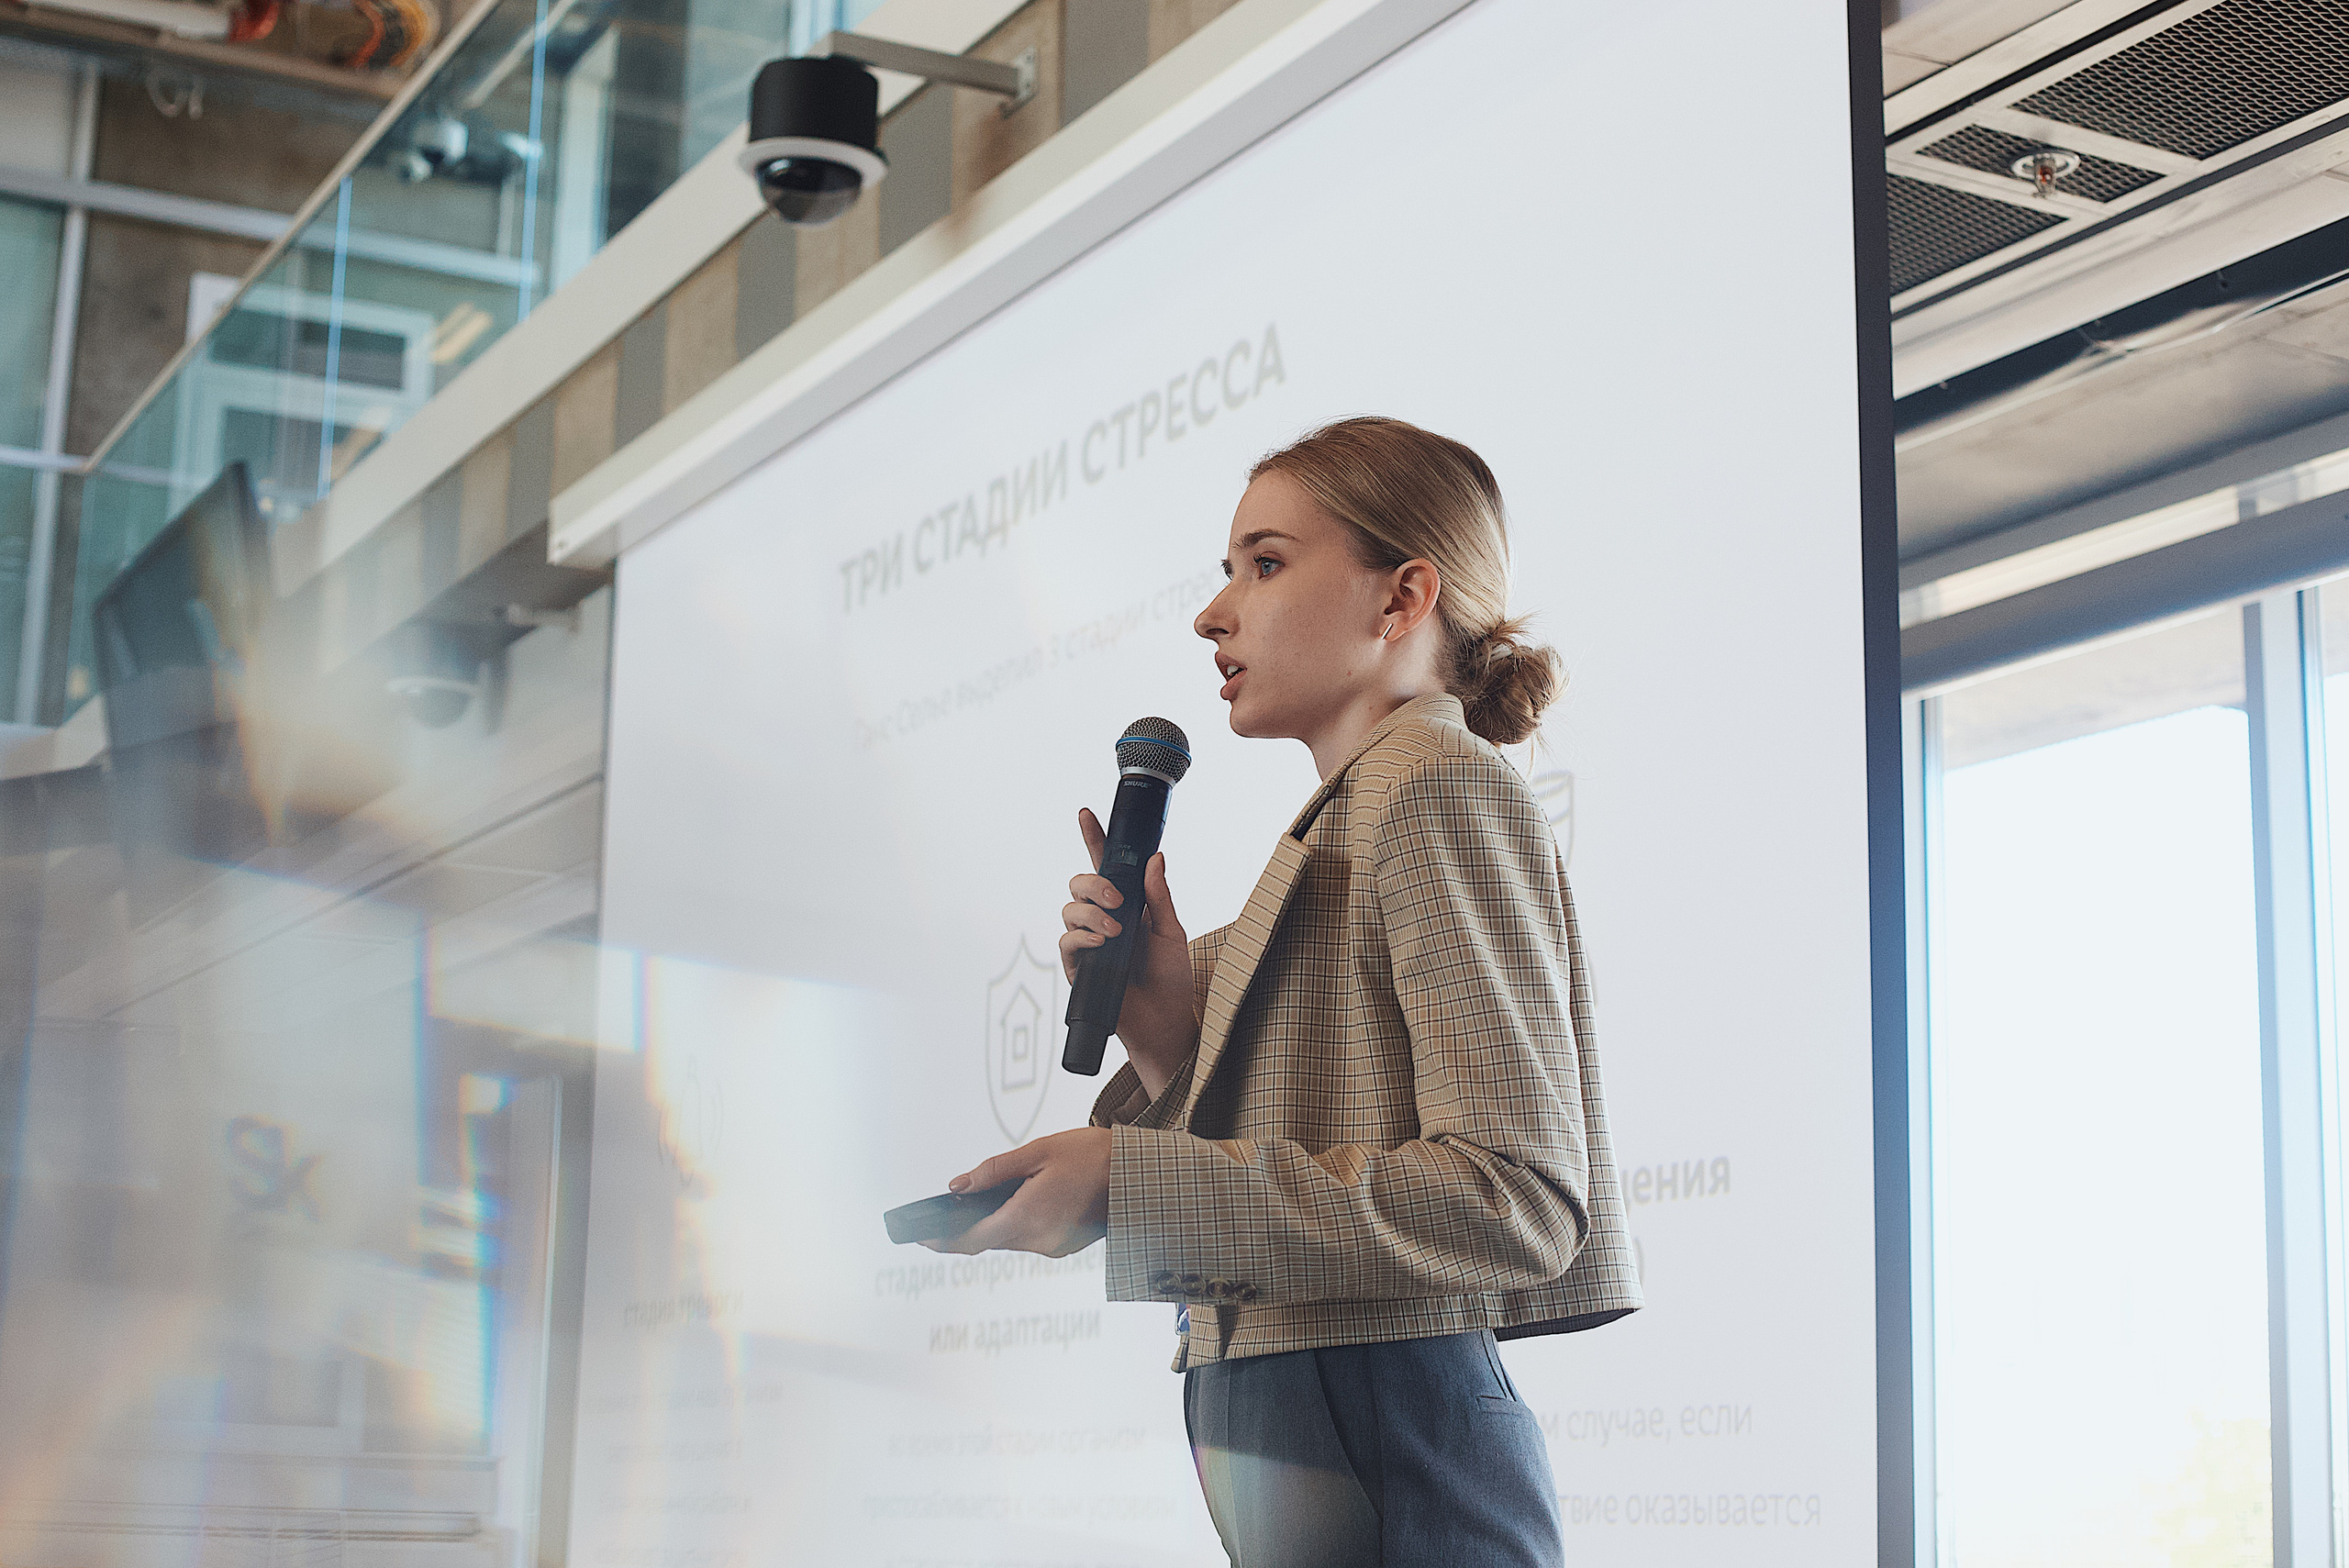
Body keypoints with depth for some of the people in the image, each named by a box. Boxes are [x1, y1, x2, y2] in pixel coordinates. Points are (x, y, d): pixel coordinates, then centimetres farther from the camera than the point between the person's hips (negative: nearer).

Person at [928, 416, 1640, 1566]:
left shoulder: (1441, 787, -8)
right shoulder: (1344, 827, 19)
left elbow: (1515, 1198, -20)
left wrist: (1129, 1177, -21)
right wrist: (1167, 1033, 0)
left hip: (1385, 1463, -9)